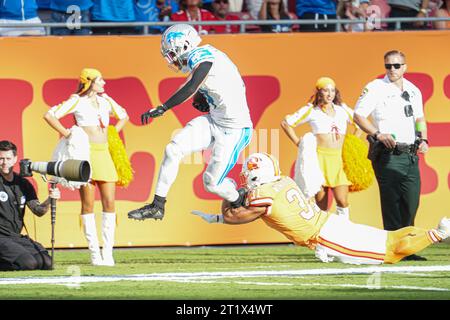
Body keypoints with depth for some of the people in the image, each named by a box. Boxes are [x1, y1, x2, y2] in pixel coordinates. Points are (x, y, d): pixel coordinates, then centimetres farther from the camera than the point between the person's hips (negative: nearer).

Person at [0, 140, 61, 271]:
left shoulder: (23, 183, 11)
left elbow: (38, 211, 7)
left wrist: (49, 200, -12)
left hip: (17, 237, 7)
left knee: (46, 262, -8)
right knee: (28, 263, -26)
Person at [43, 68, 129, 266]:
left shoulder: (105, 100, 16)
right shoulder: (77, 101, 1)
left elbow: (123, 116, 33)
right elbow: (49, 116, -4)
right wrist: (67, 134, -6)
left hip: (104, 153, 5)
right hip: (85, 153, -5)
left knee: (109, 203, -3)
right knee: (88, 205, -4)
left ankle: (108, 253, 0)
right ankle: (94, 253, -2)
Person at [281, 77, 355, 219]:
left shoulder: (342, 110, 15)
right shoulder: (311, 110, 8)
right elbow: (286, 123, 12)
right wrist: (298, 143, 6)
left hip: (339, 160, 2)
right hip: (320, 158, -2)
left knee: (342, 201, -11)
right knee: (321, 205, -3)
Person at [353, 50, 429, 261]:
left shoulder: (414, 91, 16)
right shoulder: (375, 88, -2)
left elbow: (420, 118, 24)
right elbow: (358, 116, -3)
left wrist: (423, 140, 6)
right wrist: (378, 134, -15)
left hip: (410, 154, 6)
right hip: (388, 154, -6)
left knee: (411, 202, 3)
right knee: (392, 202, -9)